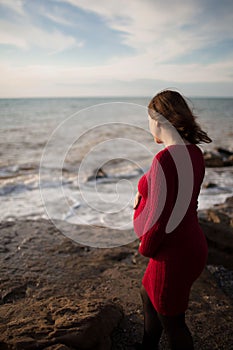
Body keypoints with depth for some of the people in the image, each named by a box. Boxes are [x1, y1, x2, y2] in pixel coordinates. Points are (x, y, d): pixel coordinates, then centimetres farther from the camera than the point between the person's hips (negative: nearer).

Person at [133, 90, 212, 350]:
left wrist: (145, 247, -7)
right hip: (191, 245, 10)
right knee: (148, 295, 29)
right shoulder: (193, 152, 1)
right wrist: (144, 193, 3)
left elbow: (159, 216, -24)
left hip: (173, 253, -10)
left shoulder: (166, 158, -28)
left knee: (171, 321, 15)